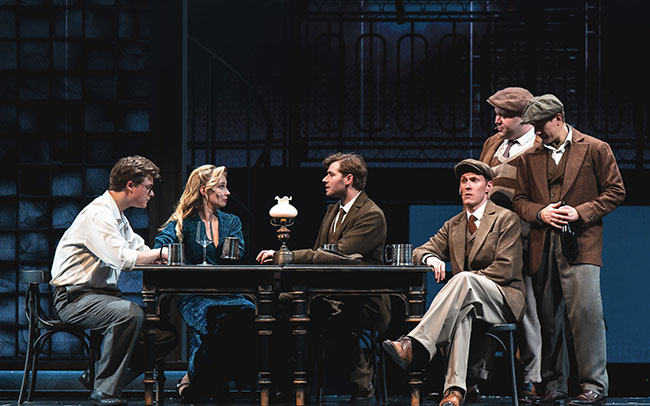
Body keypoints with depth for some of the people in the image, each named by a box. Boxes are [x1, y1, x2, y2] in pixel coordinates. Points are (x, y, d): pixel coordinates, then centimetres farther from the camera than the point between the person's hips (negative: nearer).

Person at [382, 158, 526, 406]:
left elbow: (505, 269, -7)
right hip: (468, 299, 4)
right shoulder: (453, 225, 21)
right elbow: (419, 252, 13)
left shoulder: (506, 220, 4)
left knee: (464, 280, -37)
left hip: (503, 300, -4)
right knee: (463, 311, -37)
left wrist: (465, 280, -15)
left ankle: (415, 346, -55)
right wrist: (431, 258, -13)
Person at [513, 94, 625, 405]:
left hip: (580, 243, -4)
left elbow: (615, 192, 3)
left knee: (585, 311, -14)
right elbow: (520, 199, 18)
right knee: (548, 317, 4)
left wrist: (580, 212, -9)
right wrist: (540, 213, -4)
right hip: (542, 246, 4)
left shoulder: (595, 149, 4)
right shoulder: (530, 156, 17)